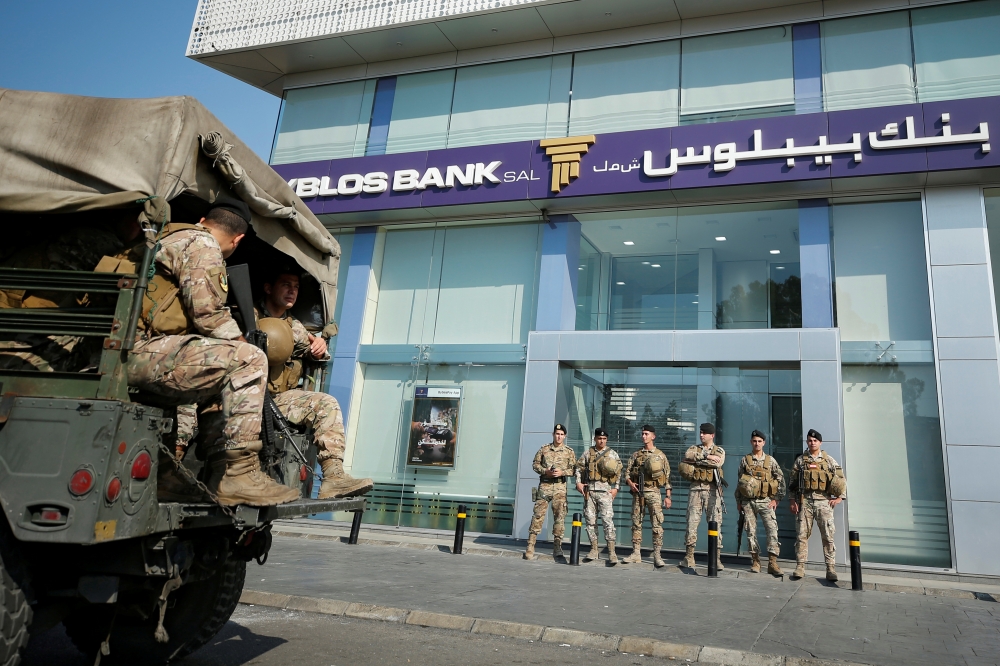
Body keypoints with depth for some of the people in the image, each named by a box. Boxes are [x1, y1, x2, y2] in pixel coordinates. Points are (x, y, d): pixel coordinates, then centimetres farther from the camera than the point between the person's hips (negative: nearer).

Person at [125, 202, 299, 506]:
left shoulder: (165, 239, 28)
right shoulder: (202, 244, -2)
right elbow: (208, 314, -12)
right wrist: (243, 346, 3)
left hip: (123, 355, 10)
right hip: (145, 352, -10)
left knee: (221, 377, 21)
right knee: (248, 362, -15)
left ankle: (221, 473, 10)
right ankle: (239, 474, -17)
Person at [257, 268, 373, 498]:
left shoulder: (294, 327, 23)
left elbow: (309, 350, 11)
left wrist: (319, 348, -13)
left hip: (280, 398, 6)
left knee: (327, 403, -18)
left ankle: (334, 476, -27)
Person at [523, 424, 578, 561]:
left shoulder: (569, 452, 7)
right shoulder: (544, 449, 9)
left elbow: (574, 469, 4)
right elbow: (535, 464, 8)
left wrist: (562, 472, -12)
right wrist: (545, 471, -8)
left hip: (560, 487, 0)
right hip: (544, 485, 0)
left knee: (560, 516, 0)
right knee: (538, 514, -3)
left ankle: (557, 547, 8)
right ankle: (530, 545, 0)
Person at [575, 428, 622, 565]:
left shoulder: (612, 454, 5)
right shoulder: (588, 453, 11)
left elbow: (618, 472, 5)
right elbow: (579, 467, 14)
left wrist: (615, 488, -3)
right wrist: (578, 482, 3)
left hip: (605, 491, -3)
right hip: (589, 490, 3)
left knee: (607, 520, -11)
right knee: (590, 520, 6)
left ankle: (611, 552, -8)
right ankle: (594, 549, 16)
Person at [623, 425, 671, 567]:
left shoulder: (660, 455, 4)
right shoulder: (636, 455, 12)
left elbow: (667, 477, 4)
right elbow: (627, 471, 12)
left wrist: (668, 496, -2)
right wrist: (630, 483, -8)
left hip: (653, 492, -3)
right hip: (637, 492, 3)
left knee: (657, 524, -9)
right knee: (636, 523, 6)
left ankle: (657, 555, -6)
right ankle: (636, 553, 13)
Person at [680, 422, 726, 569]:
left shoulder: (719, 451, 10)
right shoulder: (694, 448, 14)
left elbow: (717, 463, -13)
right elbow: (687, 455, -10)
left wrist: (696, 461, -10)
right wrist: (706, 456, -15)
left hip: (712, 490, -1)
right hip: (695, 489, 1)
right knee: (692, 522, 0)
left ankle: (716, 558, 3)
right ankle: (689, 555, 8)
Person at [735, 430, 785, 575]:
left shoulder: (770, 461, 5)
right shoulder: (744, 460, 6)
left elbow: (781, 480, 6)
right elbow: (739, 482, 10)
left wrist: (776, 499, -1)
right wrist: (738, 501, 8)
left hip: (765, 501, -1)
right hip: (748, 502, 1)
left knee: (772, 530, -12)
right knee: (751, 532, 2)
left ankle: (772, 562, -9)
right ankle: (755, 562, 12)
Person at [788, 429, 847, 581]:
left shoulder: (829, 460, 7)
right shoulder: (800, 460, 8)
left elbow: (842, 479, 9)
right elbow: (793, 482, 9)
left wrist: (840, 497, 0)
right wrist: (793, 501, 3)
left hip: (823, 501, -1)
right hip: (804, 501, 1)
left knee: (828, 536, -1)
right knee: (802, 535, 0)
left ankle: (831, 569, 4)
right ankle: (800, 567, 5)